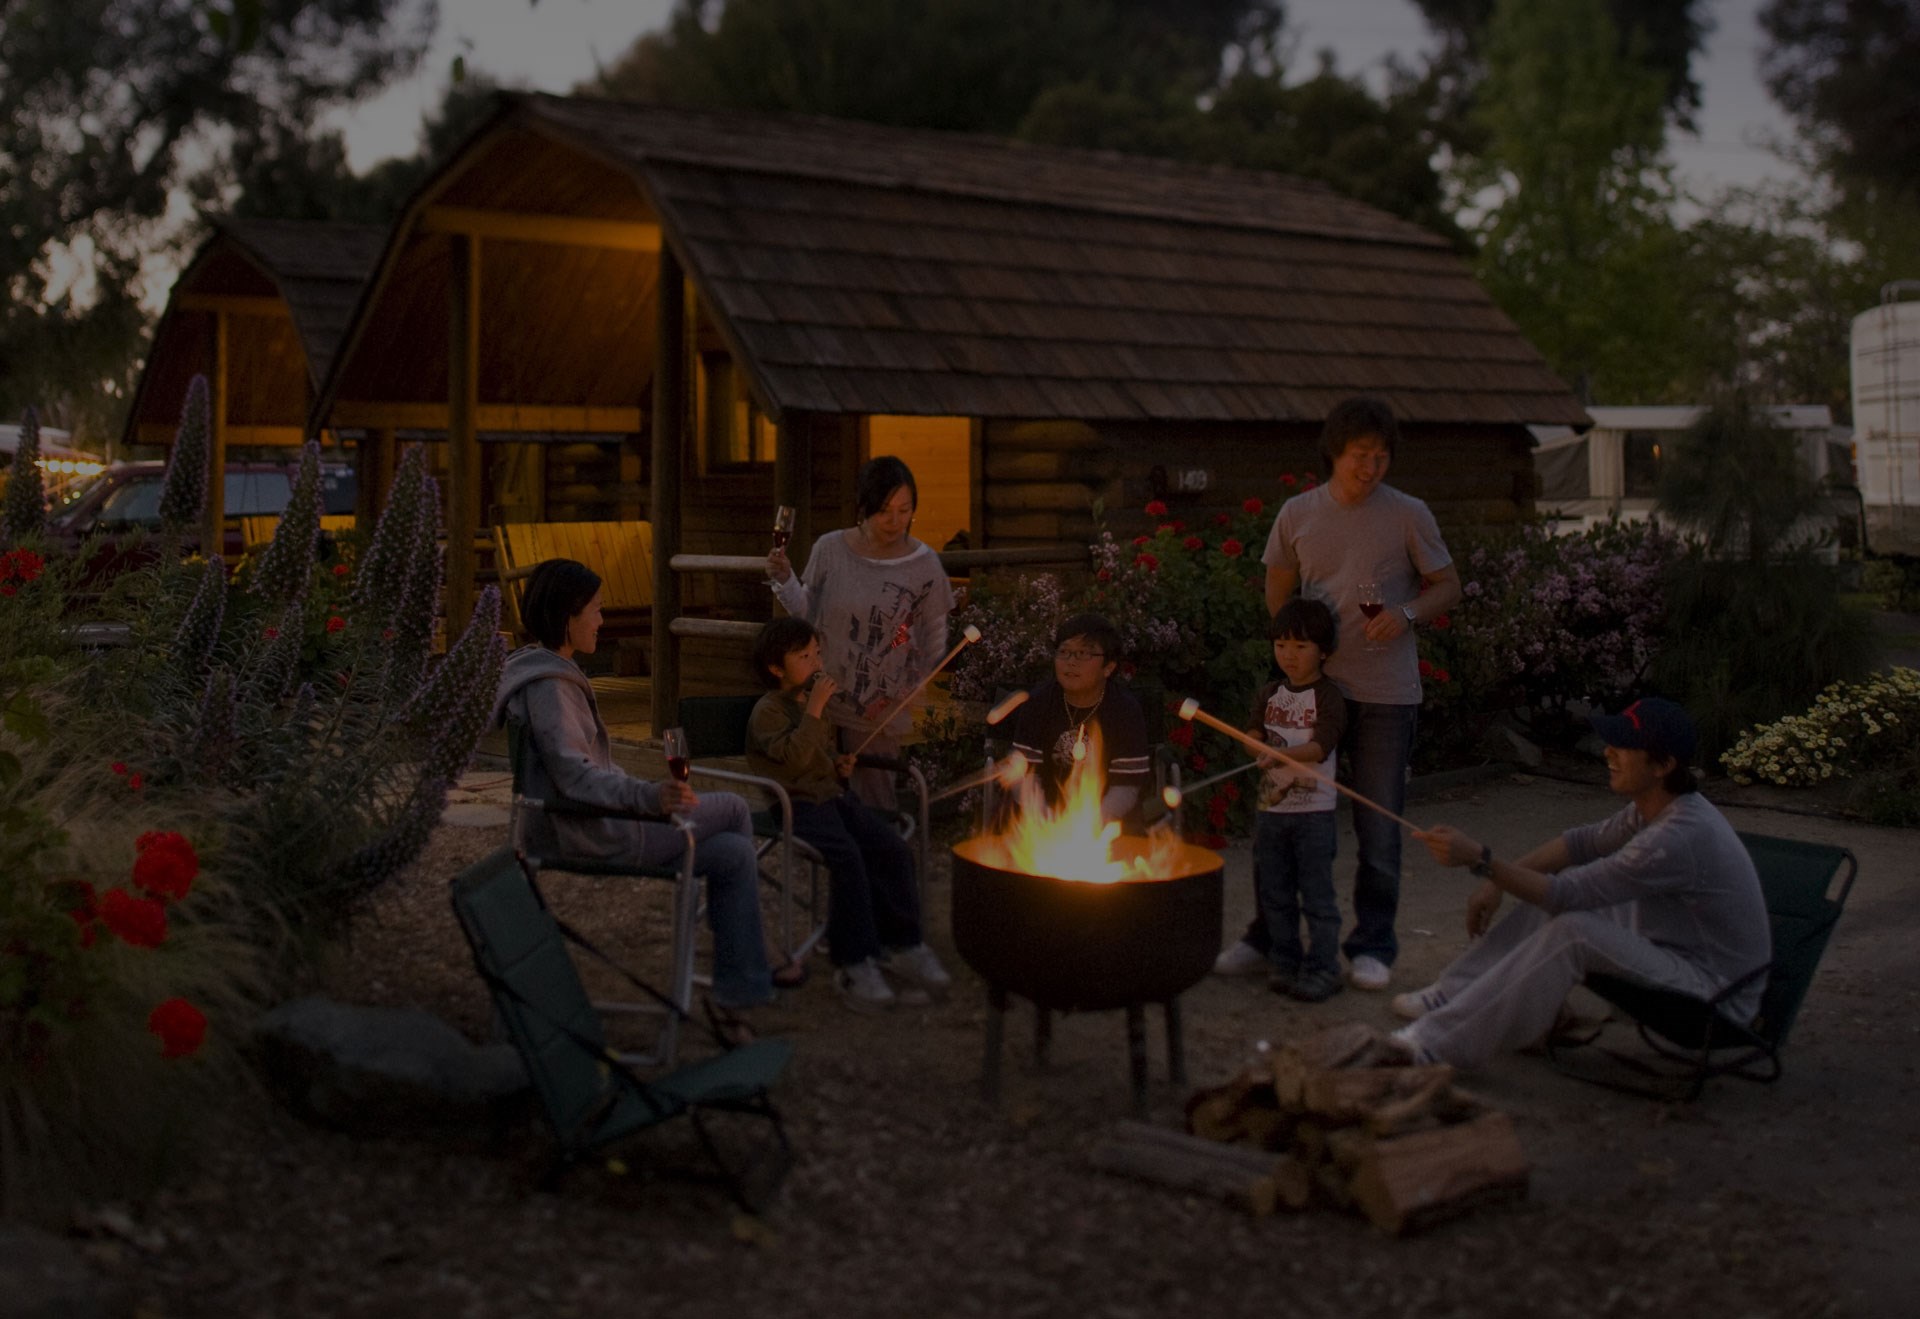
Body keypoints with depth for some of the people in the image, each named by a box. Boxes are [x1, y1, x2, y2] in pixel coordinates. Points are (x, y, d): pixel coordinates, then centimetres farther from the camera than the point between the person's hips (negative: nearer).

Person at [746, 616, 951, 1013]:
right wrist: (814, 708, -22)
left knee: (893, 848, -13)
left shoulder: (810, 701, 20)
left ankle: (901, 945, -2)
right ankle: (854, 965, -24)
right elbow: (795, 755, -24)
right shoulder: (768, 710, -7)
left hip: (833, 795, 8)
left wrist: (840, 764, 14)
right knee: (847, 855, -31)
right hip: (798, 803, -8)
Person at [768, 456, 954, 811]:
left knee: (873, 805, 4)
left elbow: (934, 644, 3)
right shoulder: (830, 550, -4)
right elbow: (807, 615, 6)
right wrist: (784, 581, -9)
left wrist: (902, 693, -3)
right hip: (822, 701, 1)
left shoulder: (924, 564, -6)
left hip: (879, 714, -1)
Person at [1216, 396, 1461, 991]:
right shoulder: (1297, 514, 3)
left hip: (1385, 693, -1)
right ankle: (1267, 937, 20)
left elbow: (1447, 587, 6)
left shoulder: (1408, 515, -2)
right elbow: (1278, 594, 14)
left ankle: (1372, 947, 19)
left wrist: (1407, 614, -14)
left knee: (1379, 829, 5)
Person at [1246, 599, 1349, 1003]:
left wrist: (1285, 754, -33)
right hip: (1272, 807, 6)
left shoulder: (1327, 696, -7)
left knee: (1317, 894, -2)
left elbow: (1322, 746, -18)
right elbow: (1252, 735, 8)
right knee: (1274, 893, 11)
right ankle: (1285, 963, 21)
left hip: (1313, 811, -6)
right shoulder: (1270, 694, 11)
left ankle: (1322, 970, 4)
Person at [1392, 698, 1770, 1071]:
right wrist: (1499, 880, 5)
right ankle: (1453, 995, 8)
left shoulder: (1679, 836, -29)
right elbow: (1584, 842, 14)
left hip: (1716, 996, -10)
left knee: (1572, 932, -28)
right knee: (1547, 896, 8)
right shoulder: (1657, 807, 1)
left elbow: (1569, 894, -29)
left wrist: (1479, 859, -32)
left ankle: (1438, 1044, -23)